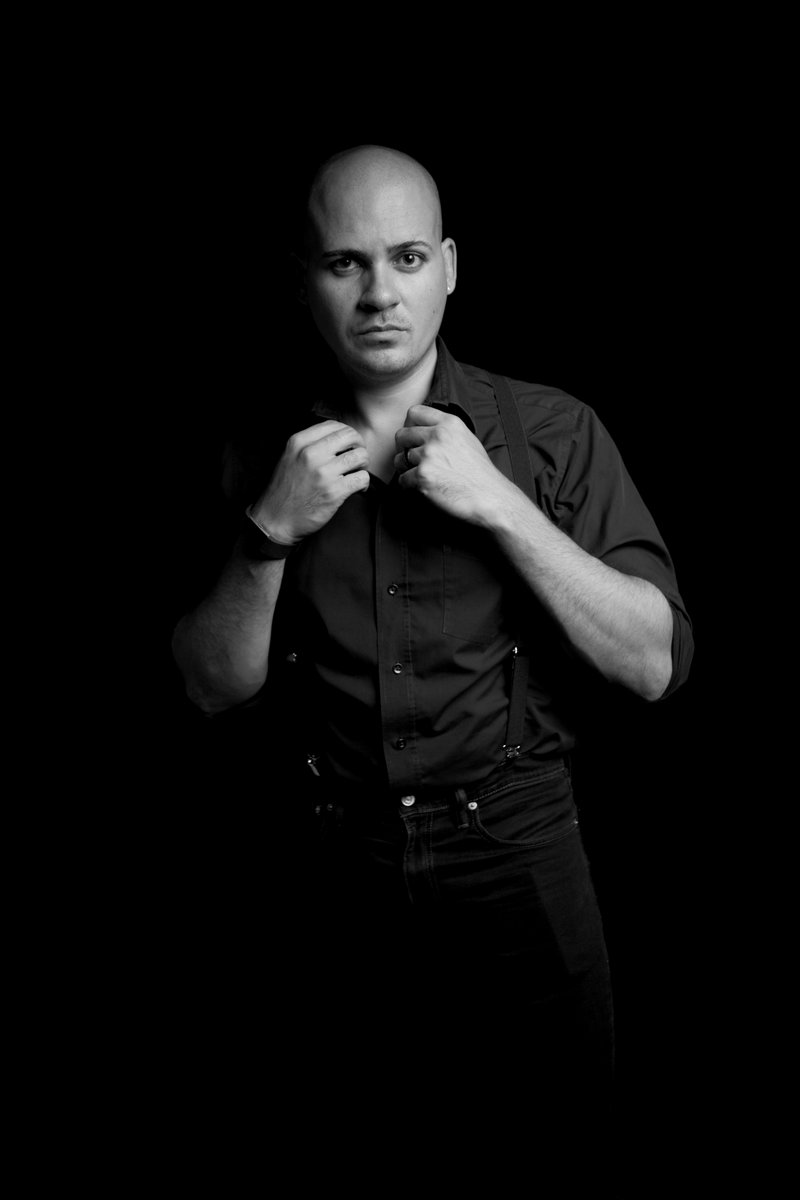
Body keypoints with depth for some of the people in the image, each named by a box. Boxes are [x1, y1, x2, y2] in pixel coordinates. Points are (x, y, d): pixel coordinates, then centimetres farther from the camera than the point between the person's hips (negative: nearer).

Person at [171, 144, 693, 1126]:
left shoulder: (550, 430, -6)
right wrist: (271, 532, -16)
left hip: (515, 857, -1)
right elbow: (214, 689, -1)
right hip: (332, 867, 2)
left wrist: (499, 503, -19)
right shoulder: (261, 454, 0)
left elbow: (655, 665, -10)